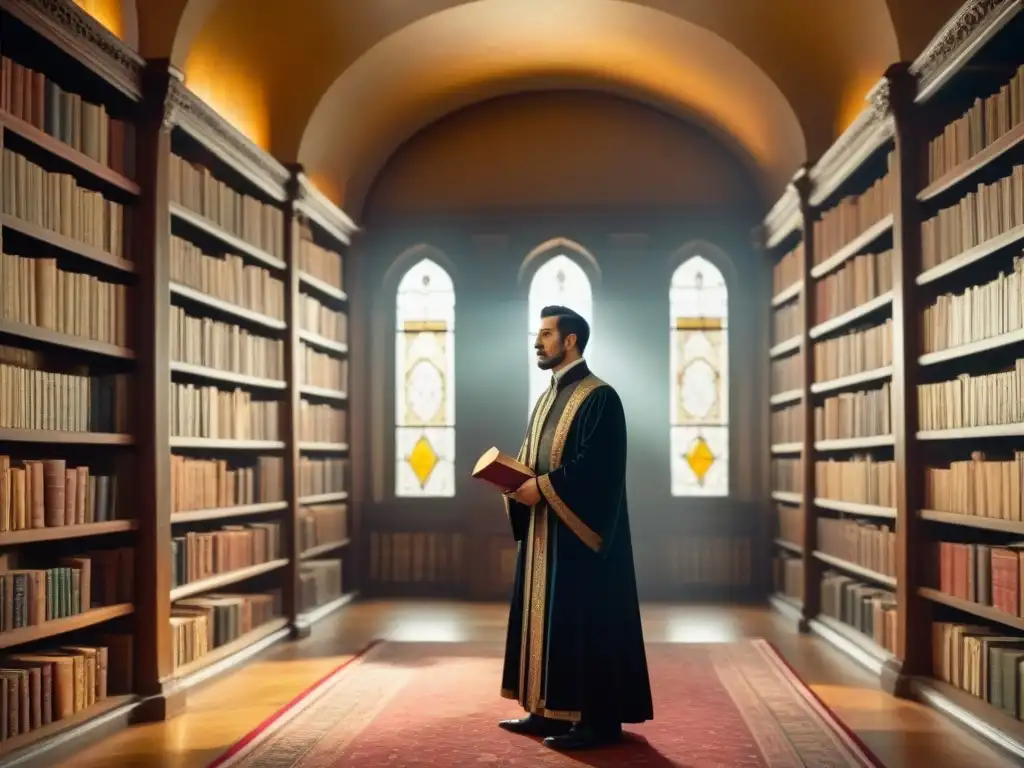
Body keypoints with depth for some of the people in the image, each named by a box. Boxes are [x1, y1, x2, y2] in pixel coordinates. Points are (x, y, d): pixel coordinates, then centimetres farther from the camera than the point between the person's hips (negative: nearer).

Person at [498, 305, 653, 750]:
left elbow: (596, 467, -21)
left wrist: (542, 487, -20)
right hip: (543, 532, 9)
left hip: (579, 533, -9)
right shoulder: (548, 399, 16)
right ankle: (549, 710, 21)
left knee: (583, 622, -5)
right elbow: (529, 461, 18)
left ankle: (599, 719, 3)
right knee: (545, 619, 12)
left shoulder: (598, 398, -12)